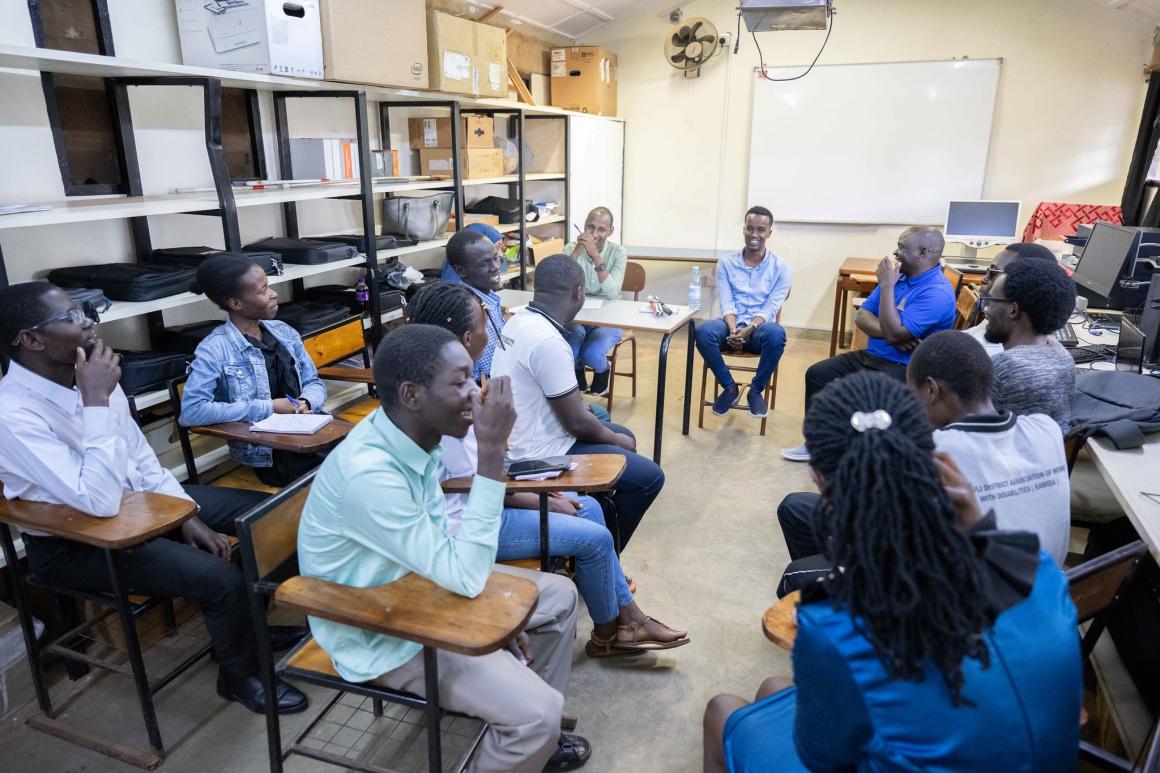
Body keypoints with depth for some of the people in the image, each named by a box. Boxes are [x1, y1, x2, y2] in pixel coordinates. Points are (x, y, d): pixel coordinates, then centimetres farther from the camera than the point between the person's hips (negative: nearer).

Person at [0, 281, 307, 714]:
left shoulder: (87, 376, -5)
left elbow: (140, 456, 6)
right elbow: (100, 502, -35)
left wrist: (186, 513, -3)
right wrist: (96, 401, -34)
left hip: (137, 500, 8)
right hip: (76, 543, -8)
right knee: (222, 579, -24)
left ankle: (247, 625, 24)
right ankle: (240, 675, 7)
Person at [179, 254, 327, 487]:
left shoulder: (284, 331, 10)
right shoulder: (215, 349, -8)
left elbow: (314, 382, 16)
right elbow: (191, 411, -17)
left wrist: (306, 403, -8)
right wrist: (268, 408, -17)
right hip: (267, 452, -6)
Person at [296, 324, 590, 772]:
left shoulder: (415, 435, -8)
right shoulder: (369, 473, -35)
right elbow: (467, 576, -33)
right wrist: (491, 453, -36)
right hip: (383, 631, -8)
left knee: (558, 595, 12)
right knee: (538, 712, -17)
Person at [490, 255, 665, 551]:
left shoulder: (519, 321, 1)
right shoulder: (548, 342, -28)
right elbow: (577, 423, -21)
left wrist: (578, 403, 11)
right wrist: (616, 439, -4)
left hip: (523, 436, 10)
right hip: (540, 453, -10)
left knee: (625, 436, 25)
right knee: (649, 477, -7)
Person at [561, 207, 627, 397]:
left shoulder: (618, 252, -9)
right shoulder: (571, 248, -5)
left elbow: (612, 294, -24)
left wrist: (596, 255, -31)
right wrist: (577, 251, -26)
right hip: (576, 316, 2)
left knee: (592, 355, -29)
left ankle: (603, 372, 10)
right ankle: (579, 377, 12)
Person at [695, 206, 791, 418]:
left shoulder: (781, 268, 1)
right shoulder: (726, 263, 5)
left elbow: (770, 308, -7)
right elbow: (727, 304, -4)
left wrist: (749, 329, -26)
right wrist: (733, 330, -23)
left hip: (760, 326, -1)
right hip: (731, 323, 1)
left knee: (776, 335, -38)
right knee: (702, 332, -33)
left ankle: (756, 390, -13)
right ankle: (730, 387, -11)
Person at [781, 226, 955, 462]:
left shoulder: (938, 292, -20)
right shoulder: (901, 276, 7)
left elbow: (894, 333, -29)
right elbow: (861, 316, 4)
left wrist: (887, 286, -23)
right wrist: (889, 333, -16)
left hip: (903, 369, -9)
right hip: (872, 355, 9)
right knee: (817, 373, 4)